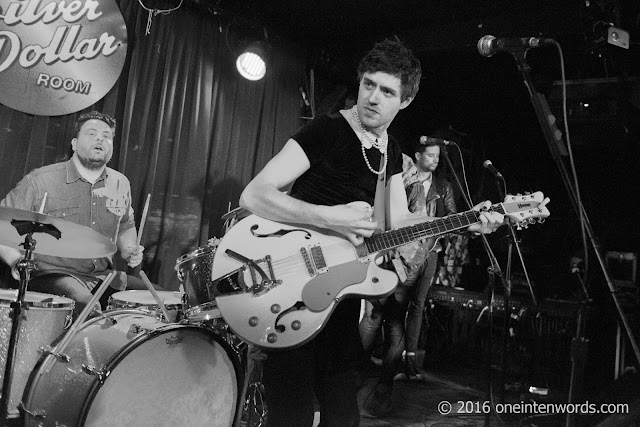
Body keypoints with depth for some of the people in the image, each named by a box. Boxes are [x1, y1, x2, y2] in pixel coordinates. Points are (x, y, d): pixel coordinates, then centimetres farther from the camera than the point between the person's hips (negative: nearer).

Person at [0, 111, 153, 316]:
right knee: (83, 304, -36)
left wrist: (129, 250, 3)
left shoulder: (120, 184, 7)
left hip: (103, 276, 6)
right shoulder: (41, 181, -8)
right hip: (53, 275, -5)